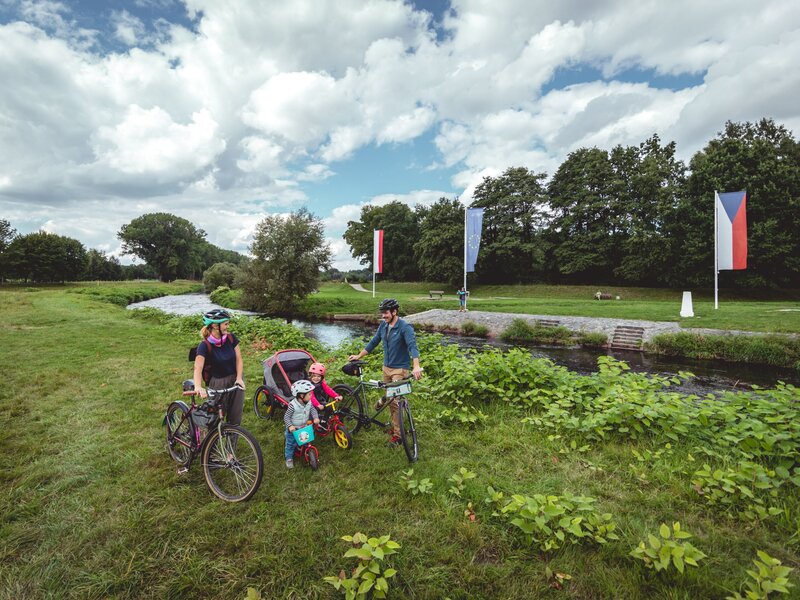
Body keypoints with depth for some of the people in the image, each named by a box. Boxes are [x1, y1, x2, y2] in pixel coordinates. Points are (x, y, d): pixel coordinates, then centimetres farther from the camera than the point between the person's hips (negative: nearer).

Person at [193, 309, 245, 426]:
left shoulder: (231, 338, -6)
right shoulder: (205, 346, -17)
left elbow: (238, 359, -4)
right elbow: (198, 368, -29)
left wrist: (239, 378, -17)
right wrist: (198, 387, -45)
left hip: (235, 380, 3)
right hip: (218, 383, -3)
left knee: (236, 415, 8)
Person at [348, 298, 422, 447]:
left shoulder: (405, 327, -18)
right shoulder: (383, 325, 3)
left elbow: (412, 346, -30)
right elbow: (373, 342, 13)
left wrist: (416, 366, -44)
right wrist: (358, 356, 15)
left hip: (400, 369, -6)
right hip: (386, 367, 6)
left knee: (395, 401, -7)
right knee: (390, 398, 14)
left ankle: (397, 434, 6)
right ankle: (395, 426, 31)